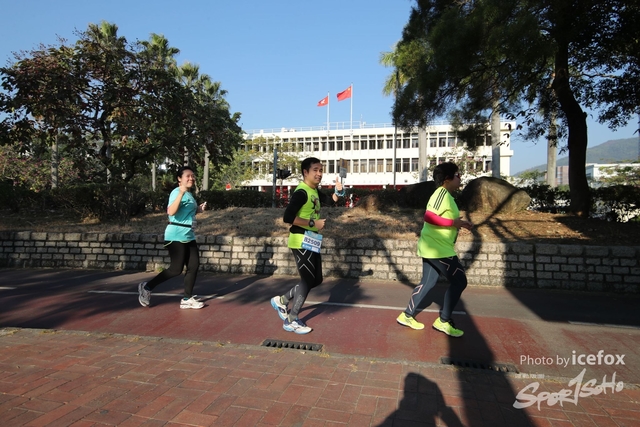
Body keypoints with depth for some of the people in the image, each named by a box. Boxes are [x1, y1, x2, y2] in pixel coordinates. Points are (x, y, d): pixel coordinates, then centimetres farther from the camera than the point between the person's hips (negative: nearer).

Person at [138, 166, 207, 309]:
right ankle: (146, 287, 11)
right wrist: (181, 193, -37)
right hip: (176, 235, -9)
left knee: (194, 265, 4)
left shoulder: (189, 194, 16)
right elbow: (171, 212, -29)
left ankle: (187, 299, 12)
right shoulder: (177, 192, -13)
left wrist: (198, 210, 13)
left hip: (188, 235, 9)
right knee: (176, 269, -7)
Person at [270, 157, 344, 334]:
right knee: (308, 280, -3)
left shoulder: (315, 191, 11)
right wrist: (313, 223, -22)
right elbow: (287, 217, -27)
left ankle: (282, 301, 25)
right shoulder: (301, 192, -18)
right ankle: (291, 321, 11)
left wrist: (338, 191, 6)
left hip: (311, 242, 10)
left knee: (316, 280, 15)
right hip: (301, 242, -10)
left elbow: (330, 201, 27)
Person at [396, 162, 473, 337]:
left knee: (428, 282, 15)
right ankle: (443, 321, 8)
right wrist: (454, 222, -21)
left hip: (431, 247, 10)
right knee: (459, 281, -2)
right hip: (438, 248, -10)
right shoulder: (442, 193, -16)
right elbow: (429, 217, -27)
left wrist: (459, 222, 11)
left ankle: (407, 315, 22)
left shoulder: (444, 194, 15)